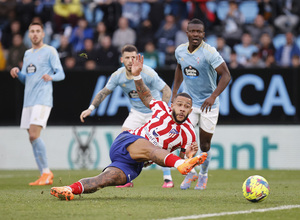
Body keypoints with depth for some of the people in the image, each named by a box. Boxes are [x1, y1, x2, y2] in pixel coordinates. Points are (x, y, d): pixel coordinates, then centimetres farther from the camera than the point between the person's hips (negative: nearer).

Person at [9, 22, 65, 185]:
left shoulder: (50, 51, 0)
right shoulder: (27, 54, 20)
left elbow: (61, 74, -6)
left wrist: (51, 77, -28)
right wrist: (17, 73, 2)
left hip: (42, 100, -7)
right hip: (28, 101, 7)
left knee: (34, 135, -18)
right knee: (33, 138, 4)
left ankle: (46, 172, -10)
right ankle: (44, 175, 8)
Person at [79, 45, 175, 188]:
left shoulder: (148, 73, -25)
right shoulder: (118, 75, -12)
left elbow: (166, 90, -20)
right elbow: (104, 92, 2)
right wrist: (91, 108, -7)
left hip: (154, 110, -5)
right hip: (136, 112, 5)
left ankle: (167, 178, -9)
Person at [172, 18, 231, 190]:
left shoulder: (209, 52, -19)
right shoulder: (180, 51, -2)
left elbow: (226, 75, -21)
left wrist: (213, 96, -32)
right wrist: (175, 93, 17)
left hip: (208, 104, -3)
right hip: (189, 101, 3)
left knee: (205, 145, 4)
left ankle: (203, 174, 29)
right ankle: (190, 173, 10)